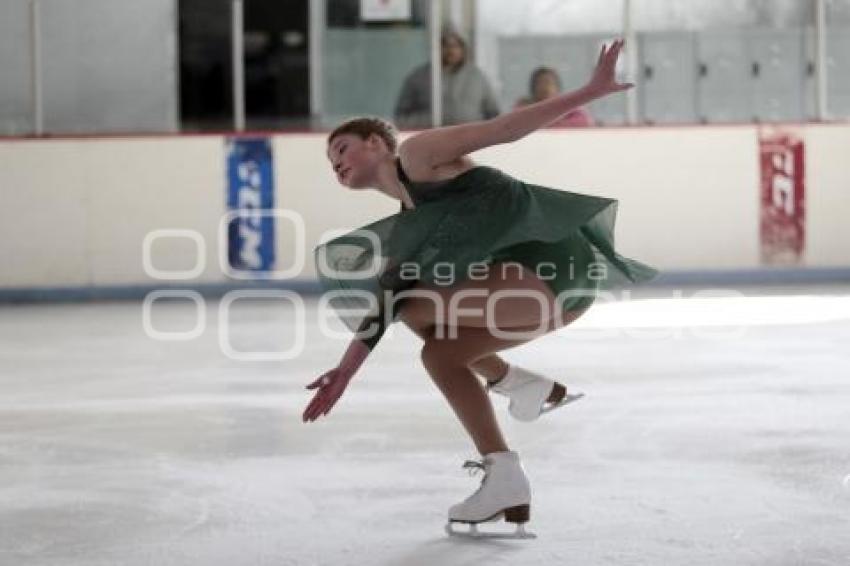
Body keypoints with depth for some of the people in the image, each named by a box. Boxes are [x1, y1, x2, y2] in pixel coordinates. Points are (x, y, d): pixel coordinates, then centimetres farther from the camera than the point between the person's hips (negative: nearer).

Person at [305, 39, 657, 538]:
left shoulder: (417, 156, 2)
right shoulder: (408, 219, 26)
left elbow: (504, 128, -6)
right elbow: (384, 306, 29)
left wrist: (590, 91, -13)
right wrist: (345, 373, 26)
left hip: (556, 263, -10)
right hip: (555, 282, 10)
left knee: (416, 306, -10)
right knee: (439, 354, 15)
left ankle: (512, 381, -1)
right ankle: (506, 479, 11)